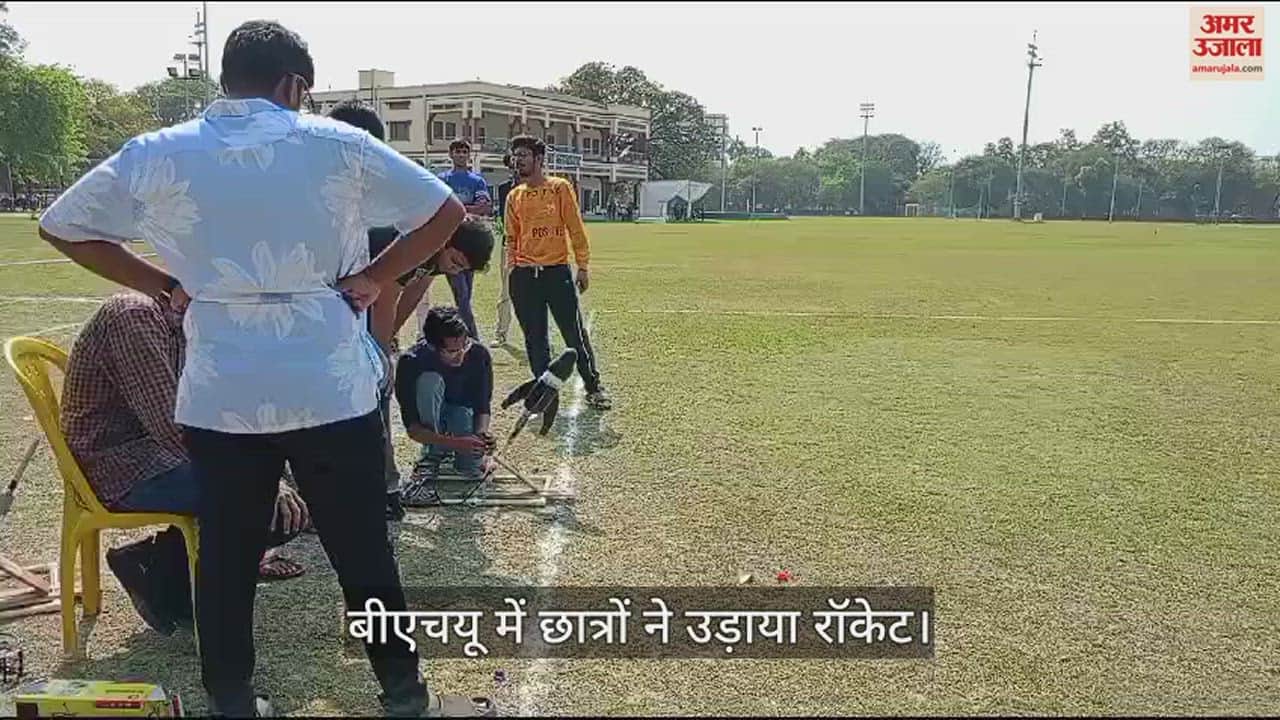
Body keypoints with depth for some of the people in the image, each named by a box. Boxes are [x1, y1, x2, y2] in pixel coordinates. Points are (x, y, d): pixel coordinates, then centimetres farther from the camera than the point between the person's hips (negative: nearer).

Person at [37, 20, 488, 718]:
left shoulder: (158, 154, 3)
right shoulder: (338, 144, -2)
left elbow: (60, 226, 12)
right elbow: (445, 212, 2)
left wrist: (165, 286, 10)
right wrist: (371, 277, 3)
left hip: (219, 395, 2)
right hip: (331, 388, -1)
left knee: (225, 558, 14)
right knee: (364, 552, 11)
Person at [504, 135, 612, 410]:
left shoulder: (560, 188, 1)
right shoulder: (514, 196, 12)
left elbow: (576, 229, -1)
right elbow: (511, 238, 16)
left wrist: (583, 267, -5)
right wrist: (510, 271, 8)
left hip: (557, 271, -3)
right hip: (524, 276, 3)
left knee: (575, 335, 0)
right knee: (534, 339, 6)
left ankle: (593, 388, 13)